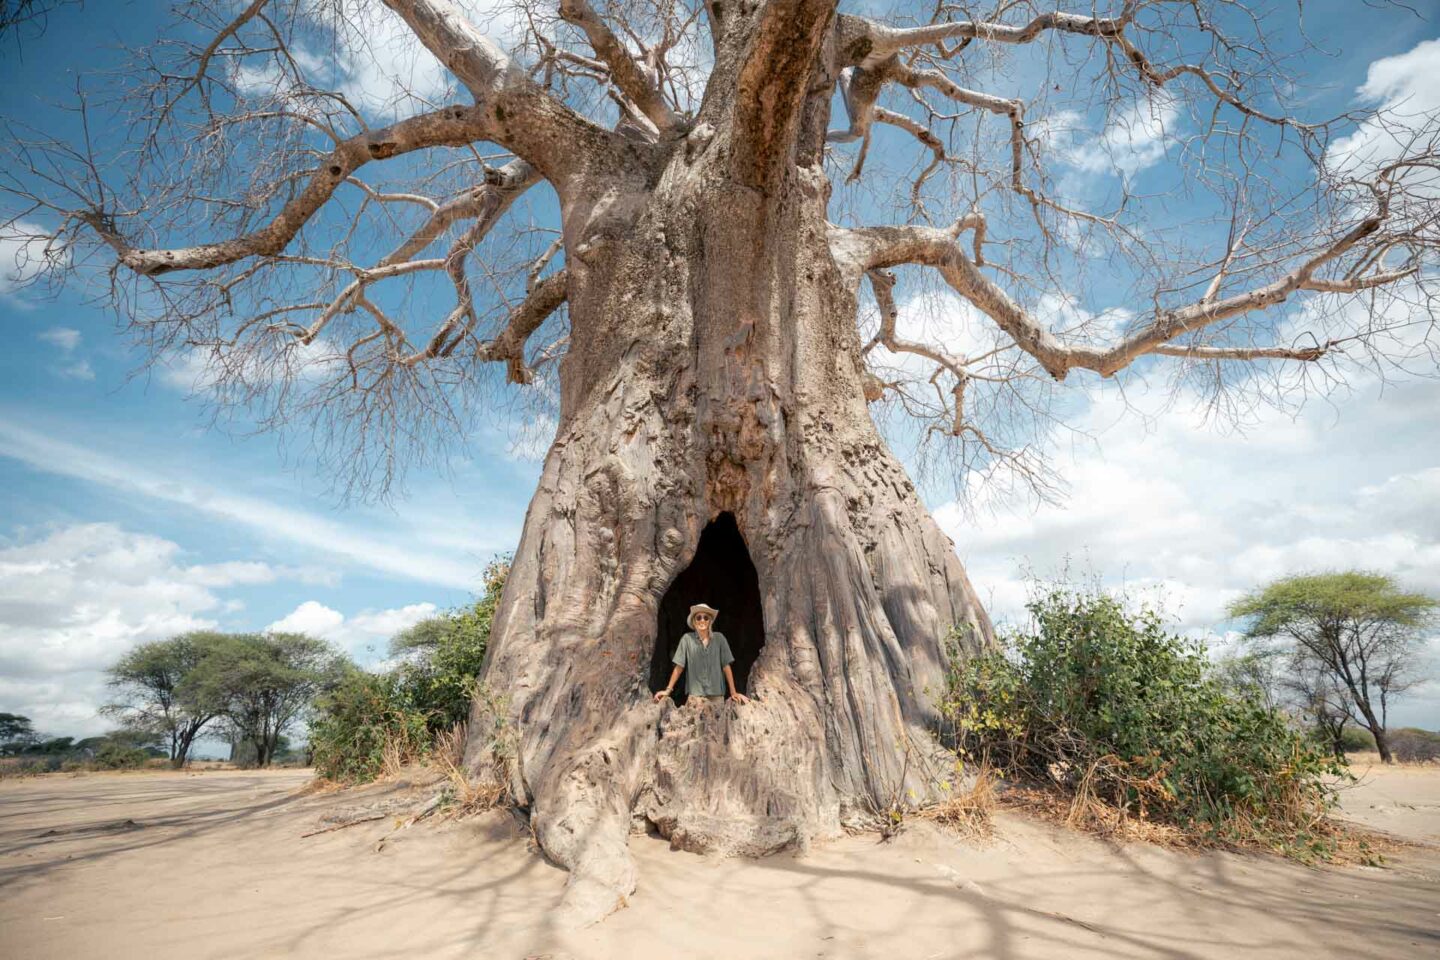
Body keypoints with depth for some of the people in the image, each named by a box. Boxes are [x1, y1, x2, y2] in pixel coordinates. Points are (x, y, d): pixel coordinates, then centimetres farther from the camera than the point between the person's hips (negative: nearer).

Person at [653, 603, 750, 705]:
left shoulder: (719, 638, 2)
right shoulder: (687, 638, 0)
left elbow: (726, 666, 3)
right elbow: (679, 667, 2)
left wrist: (733, 692, 0)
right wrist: (668, 690, -2)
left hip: (717, 693, 1)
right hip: (695, 694, -1)